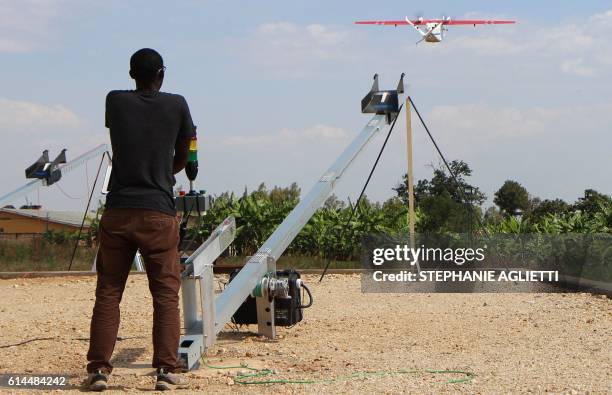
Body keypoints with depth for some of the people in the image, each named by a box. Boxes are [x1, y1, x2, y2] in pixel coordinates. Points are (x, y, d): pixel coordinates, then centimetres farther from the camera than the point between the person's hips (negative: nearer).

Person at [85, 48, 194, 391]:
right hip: (159, 213, -1)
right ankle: (167, 370, 0)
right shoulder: (177, 105, 2)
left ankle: (99, 369, 2)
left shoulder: (115, 101, 5)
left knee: (108, 292, 6)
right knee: (166, 294, 4)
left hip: (117, 211, 2)